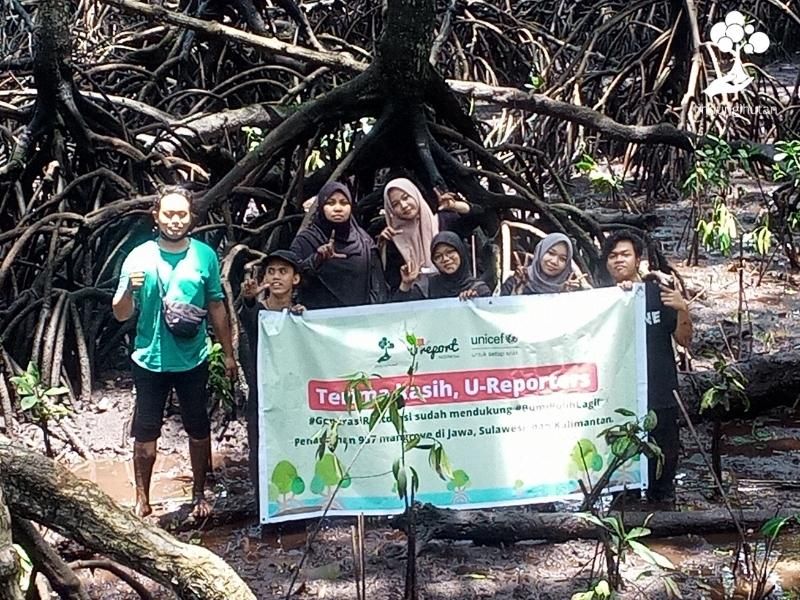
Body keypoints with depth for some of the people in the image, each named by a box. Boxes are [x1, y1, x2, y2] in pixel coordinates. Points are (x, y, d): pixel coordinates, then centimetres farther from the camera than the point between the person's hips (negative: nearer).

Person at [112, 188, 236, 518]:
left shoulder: (205, 255, -3)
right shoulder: (139, 256, -7)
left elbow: (216, 307, 6)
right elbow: (121, 314, -5)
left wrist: (228, 352, 8)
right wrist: (130, 289, -26)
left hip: (193, 360, 1)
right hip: (150, 360, -1)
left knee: (199, 429, 12)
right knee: (145, 433, 6)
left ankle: (199, 494, 29)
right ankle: (142, 498, 20)